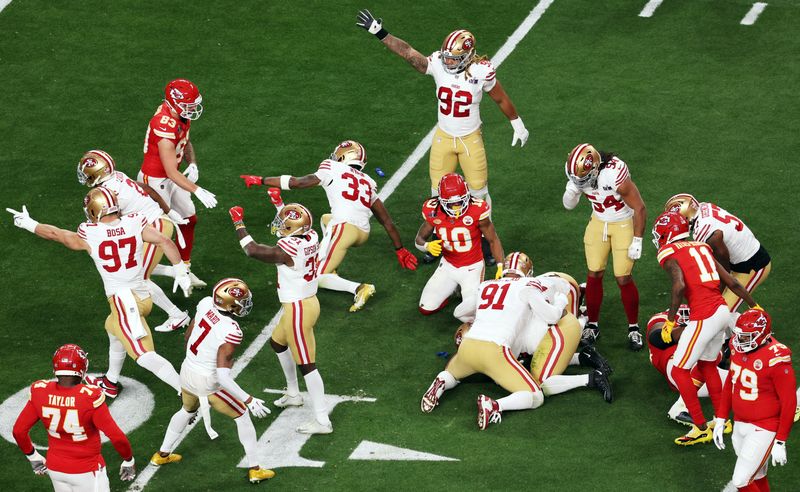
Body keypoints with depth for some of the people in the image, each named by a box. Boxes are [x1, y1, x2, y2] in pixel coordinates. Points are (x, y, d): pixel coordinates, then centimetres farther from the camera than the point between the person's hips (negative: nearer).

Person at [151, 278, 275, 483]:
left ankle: (162, 454, 50)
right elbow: (223, 377, -31)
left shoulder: (205, 304, -13)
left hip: (187, 372, 6)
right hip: (209, 383, -6)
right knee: (242, 416, 17)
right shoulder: (231, 332, -31)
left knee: (188, 410, 35)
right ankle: (254, 469, 25)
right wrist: (249, 400, -27)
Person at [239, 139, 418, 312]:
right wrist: (400, 250, 31)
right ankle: (329, 269, 27)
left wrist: (261, 181, 17)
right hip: (363, 234, 6)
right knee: (326, 218, 36)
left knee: (319, 278, 1)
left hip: (344, 227, -6)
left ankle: (358, 288, -20)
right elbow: (387, 221, 22)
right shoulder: (368, 183, 24)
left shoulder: (333, 171, 10)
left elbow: (297, 183, 8)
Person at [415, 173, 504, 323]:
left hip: (472, 267, -4)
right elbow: (419, 239, -1)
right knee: (426, 309, 2)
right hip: (448, 265, 4)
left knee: (467, 314, -23)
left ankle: (475, 288, 12)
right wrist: (428, 246, -26)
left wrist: (501, 267, -23)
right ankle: (454, 288, 29)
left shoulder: (476, 211, -24)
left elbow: (493, 240, -12)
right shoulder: (433, 211, -15)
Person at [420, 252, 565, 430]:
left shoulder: (485, 286, 22)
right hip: (494, 351, -5)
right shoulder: (526, 286, 8)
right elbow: (552, 317, 8)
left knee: (451, 374, 37)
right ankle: (494, 406, -25)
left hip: (467, 347, 5)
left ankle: (441, 384, 0)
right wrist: (560, 302, 29)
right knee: (535, 397, 2)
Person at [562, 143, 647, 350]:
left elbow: (639, 208, -23)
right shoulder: (580, 172, -16)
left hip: (624, 224, -5)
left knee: (623, 278, -5)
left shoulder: (615, 174, -34)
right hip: (598, 222, 5)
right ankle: (592, 325, 19)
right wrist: (571, 190, -25)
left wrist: (637, 241, -17)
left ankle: (634, 328, 12)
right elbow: (569, 205, -2)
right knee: (594, 274, 4)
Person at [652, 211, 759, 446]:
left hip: (704, 318, -8)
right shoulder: (701, 249, 17)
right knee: (707, 365, 26)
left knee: (679, 371, 4)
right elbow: (732, 283, 16)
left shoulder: (669, 254, -4)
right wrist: (755, 307, 27)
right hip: (722, 311, 8)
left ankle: (701, 429, 6)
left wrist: (670, 320, -13)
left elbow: (679, 286, -22)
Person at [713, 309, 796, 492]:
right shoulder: (738, 348, -2)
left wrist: (780, 443, -16)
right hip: (740, 425, 7)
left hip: (763, 429, -7)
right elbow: (730, 383, 14)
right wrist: (720, 420, 14)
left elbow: (789, 403, -19)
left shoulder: (776, 360, -25)